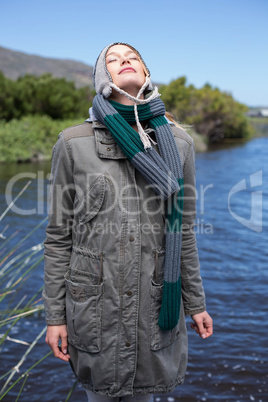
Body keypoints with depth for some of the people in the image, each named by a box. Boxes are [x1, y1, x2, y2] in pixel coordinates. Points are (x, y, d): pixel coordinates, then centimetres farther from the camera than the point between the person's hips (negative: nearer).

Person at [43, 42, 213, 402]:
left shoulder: (177, 143, -1)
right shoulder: (73, 144, -8)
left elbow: (182, 230, 5)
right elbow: (59, 236, -3)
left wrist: (195, 303, 9)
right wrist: (54, 314, -2)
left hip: (155, 303, 2)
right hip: (95, 302, -1)